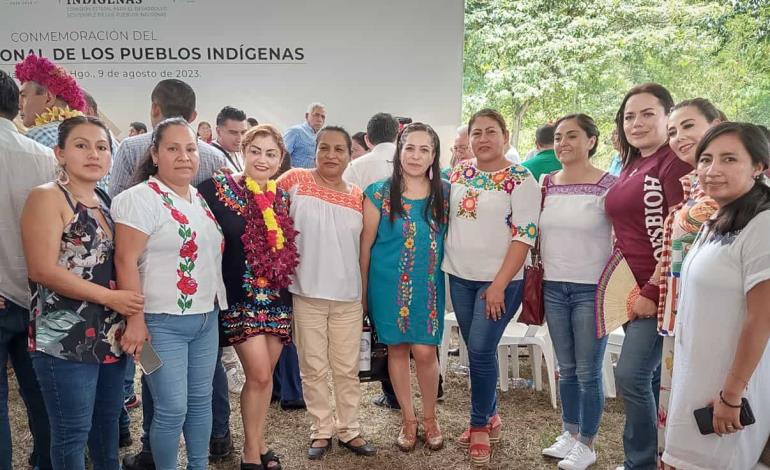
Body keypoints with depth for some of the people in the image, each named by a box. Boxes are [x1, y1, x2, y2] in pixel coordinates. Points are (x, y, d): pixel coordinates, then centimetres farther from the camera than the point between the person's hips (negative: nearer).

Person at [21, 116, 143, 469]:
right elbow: (43, 270, -17)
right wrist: (109, 297, -17)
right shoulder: (47, 197, -8)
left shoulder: (105, 201, 13)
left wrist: (131, 316, 5)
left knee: (108, 420, 17)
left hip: (111, 334, 7)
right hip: (66, 338, -7)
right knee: (73, 431, 3)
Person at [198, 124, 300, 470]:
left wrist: (288, 286, 12)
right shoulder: (218, 188, -8)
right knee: (259, 373, -7)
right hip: (240, 297, -5)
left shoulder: (281, 198, 8)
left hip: (277, 298, 5)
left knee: (266, 375, 11)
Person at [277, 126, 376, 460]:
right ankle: (322, 430, 25)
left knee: (347, 368, 12)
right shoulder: (295, 180, -4)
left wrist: (366, 290, 13)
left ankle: (349, 429, 27)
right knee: (314, 367, 9)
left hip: (348, 296, 2)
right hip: (306, 293, -2)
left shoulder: (358, 196, 5)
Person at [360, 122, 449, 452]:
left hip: (429, 286, 1)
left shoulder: (445, 193, 1)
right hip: (390, 285, -1)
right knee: (397, 349, 9)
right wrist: (362, 289, 2)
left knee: (425, 351, -1)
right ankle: (408, 419, 27)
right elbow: (365, 244, 0)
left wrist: (451, 283, 5)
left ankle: (430, 417, 24)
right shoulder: (380, 193, -5)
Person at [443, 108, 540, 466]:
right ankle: (489, 416, 30)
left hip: (499, 279, -5)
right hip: (459, 277, 5)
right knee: (474, 350, 12)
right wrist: (445, 267, 8)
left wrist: (499, 284, -18)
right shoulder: (458, 173, 7)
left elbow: (524, 235, -14)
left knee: (481, 349, -6)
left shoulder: (520, 179, -9)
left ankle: (480, 425, 14)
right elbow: (446, 219, 15)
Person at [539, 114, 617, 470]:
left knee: (588, 372, 5)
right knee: (566, 368, 16)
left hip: (591, 289, -4)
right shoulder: (545, 184, 5)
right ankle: (569, 433, 32)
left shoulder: (608, 186, -9)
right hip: (553, 287, 5)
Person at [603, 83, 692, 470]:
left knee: (631, 375, -8)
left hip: (659, 291, -8)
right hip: (632, 289, 8)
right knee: (645, 377, 14)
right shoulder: (630, 167, 14)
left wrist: (653, 292, -19)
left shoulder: (674, 163, -11)